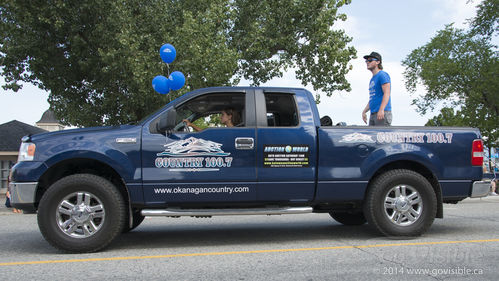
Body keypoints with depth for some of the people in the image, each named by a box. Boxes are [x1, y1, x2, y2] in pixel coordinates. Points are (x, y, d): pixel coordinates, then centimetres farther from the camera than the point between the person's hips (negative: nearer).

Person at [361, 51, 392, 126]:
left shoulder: (382, 75, -4)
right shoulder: (372, 79, 24)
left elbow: (387, 93, -16)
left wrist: (381, 110, -27)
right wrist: (364, 111, 16)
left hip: (383, 114, -9)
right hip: (373, 114, 9)